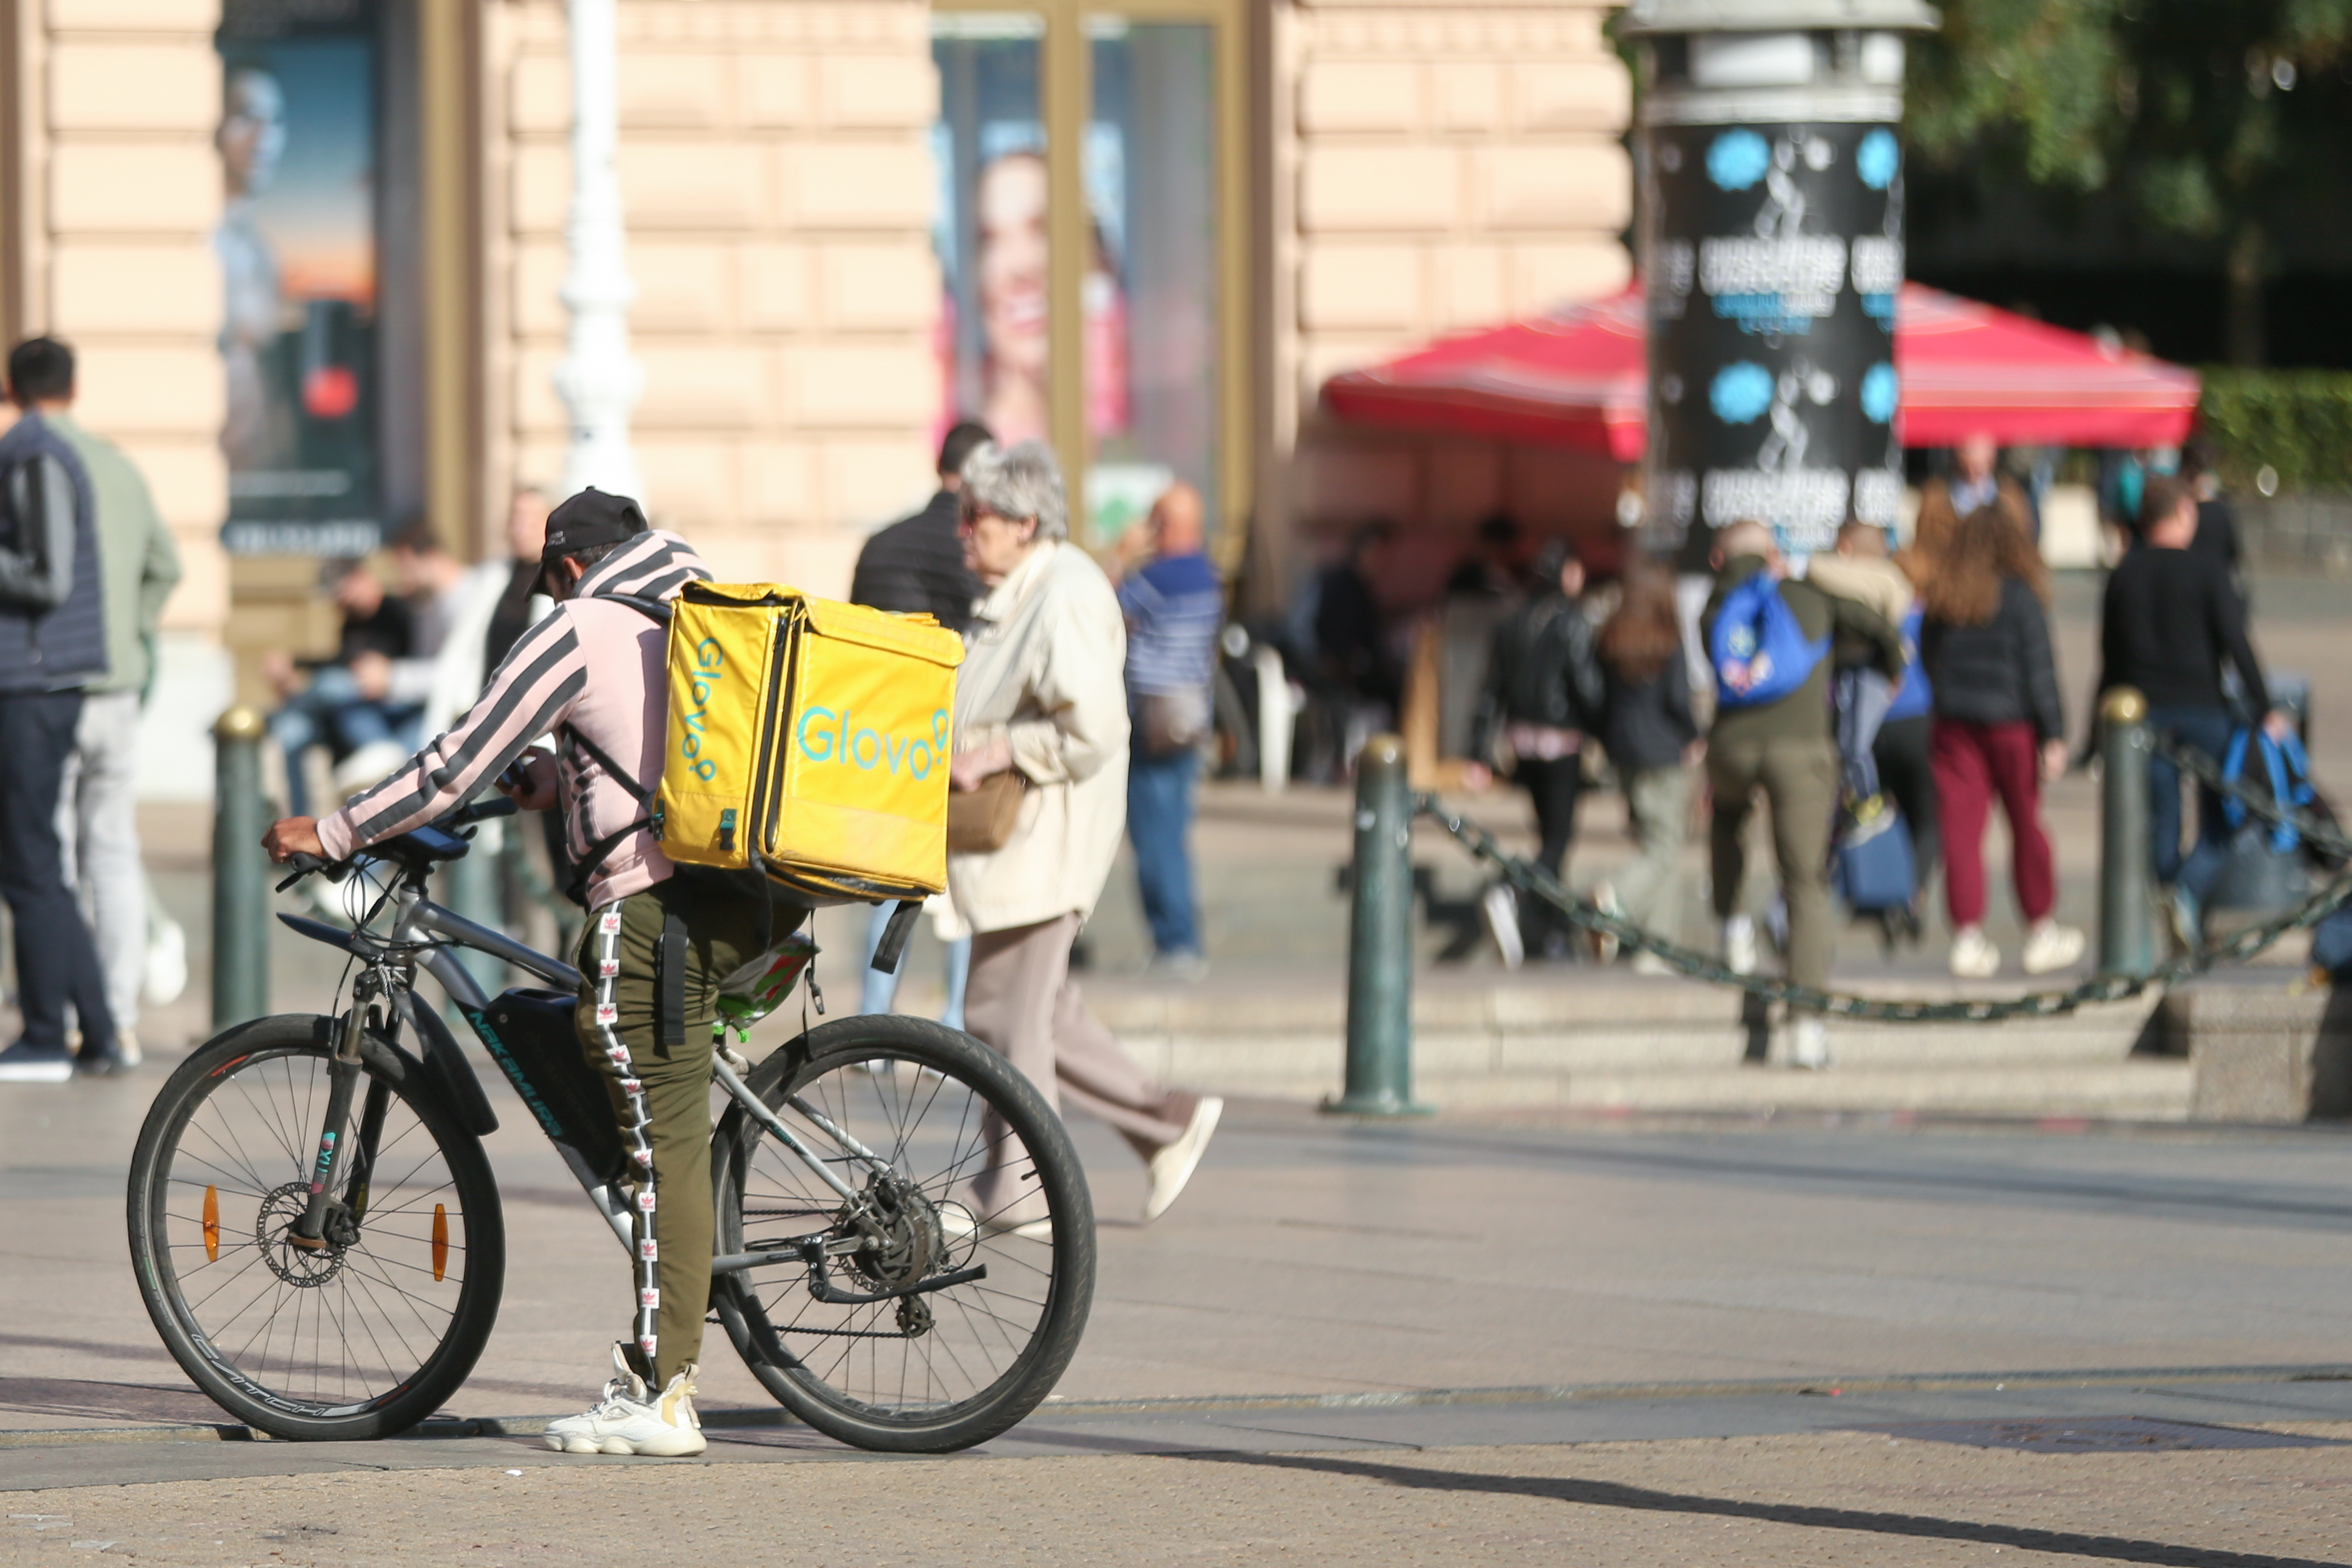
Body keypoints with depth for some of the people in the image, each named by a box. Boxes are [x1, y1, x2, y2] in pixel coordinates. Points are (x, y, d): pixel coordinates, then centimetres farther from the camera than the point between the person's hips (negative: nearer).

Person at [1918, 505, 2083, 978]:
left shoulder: (1939, 601, 2)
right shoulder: (2020, 597, -8)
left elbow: (1927, 660, 7)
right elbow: (2040, 668, -8)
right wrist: (2053, 735, -7)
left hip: (1953, 724, 3)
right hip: (2011, 724, -3)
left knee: (1961, 829, 3)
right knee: (2026, 824, 9)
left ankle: (1968, 936, -2)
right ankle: (2040, 932, 17)